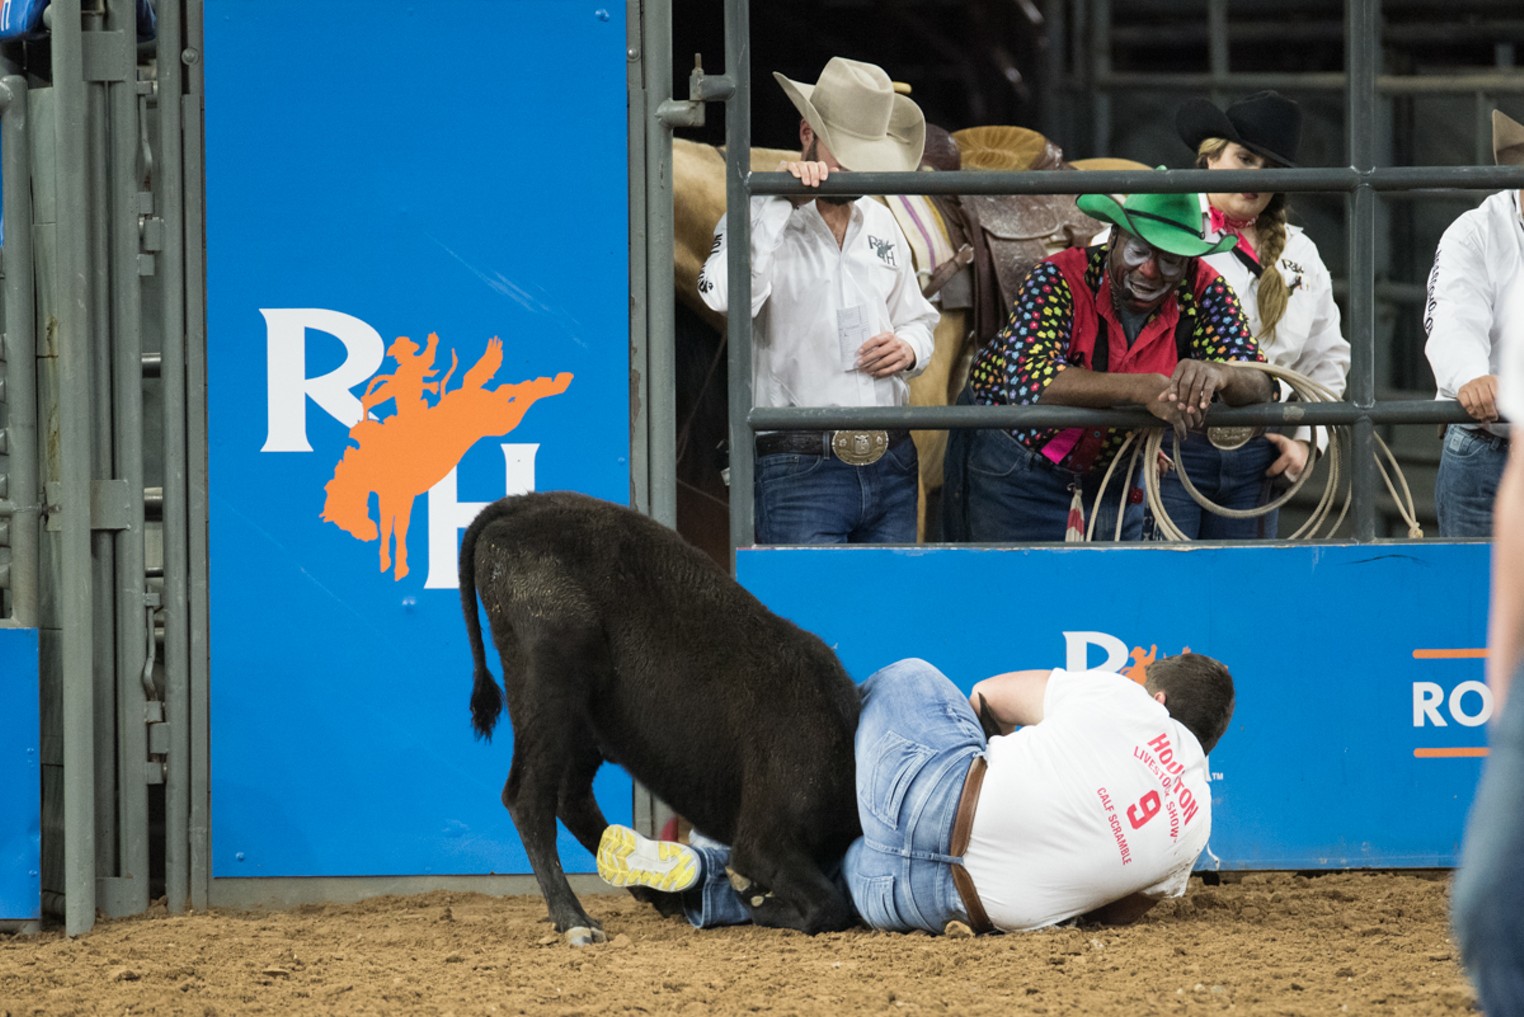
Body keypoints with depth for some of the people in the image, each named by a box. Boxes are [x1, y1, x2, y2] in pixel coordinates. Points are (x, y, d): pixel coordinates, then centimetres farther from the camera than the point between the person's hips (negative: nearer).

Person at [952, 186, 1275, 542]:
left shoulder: (1202, 292, -13)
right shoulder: (1059, 280, -24)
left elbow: (1260, 386, -19)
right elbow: (1026, 379, -39)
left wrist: (1217, 374, -45)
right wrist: (1142, 389, -51)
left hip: (1111, 473, 4)